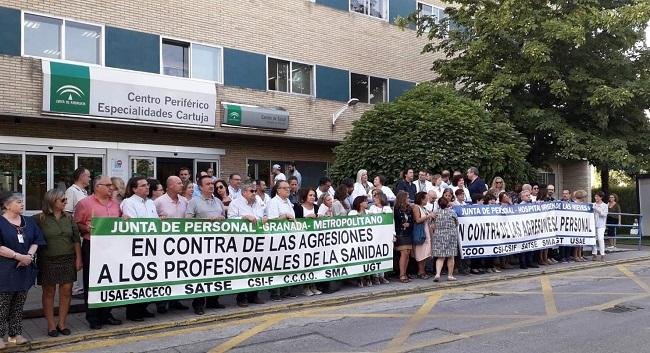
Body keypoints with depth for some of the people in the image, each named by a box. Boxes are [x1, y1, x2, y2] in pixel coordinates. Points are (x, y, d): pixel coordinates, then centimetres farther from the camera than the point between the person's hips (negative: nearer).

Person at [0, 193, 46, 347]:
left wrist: (29, 255, -10)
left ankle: (15, 333, 20)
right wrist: (19, 256, -17)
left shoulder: (29, 221, 11)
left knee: (19, 304, 11)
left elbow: (36, 241, 8)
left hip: (25, 268, 5)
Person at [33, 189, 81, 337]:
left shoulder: (69, 218, 6)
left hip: (68, 260, 3)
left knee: (66, 291, 4)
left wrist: (78, 259, 4)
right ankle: (51, 325, 17)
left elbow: (76, 239, 7)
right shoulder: (39, 219, -5)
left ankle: (62, 323, 17)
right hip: (48, 261, -3)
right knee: (49, 292, 6)